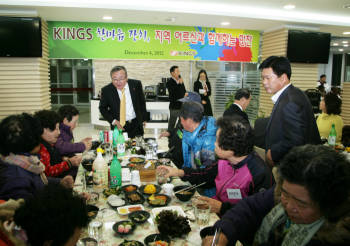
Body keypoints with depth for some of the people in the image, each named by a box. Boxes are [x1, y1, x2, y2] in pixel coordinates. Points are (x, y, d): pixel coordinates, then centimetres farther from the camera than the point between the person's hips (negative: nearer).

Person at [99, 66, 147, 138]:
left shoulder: (136, 84, -6)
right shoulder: (106, 90, -9)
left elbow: (142, 102, 7)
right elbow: (102, 108, 2)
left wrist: (144, 119, 12)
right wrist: (113, 121, -12)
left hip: (136, 125, 1)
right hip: (118, 126, -1)